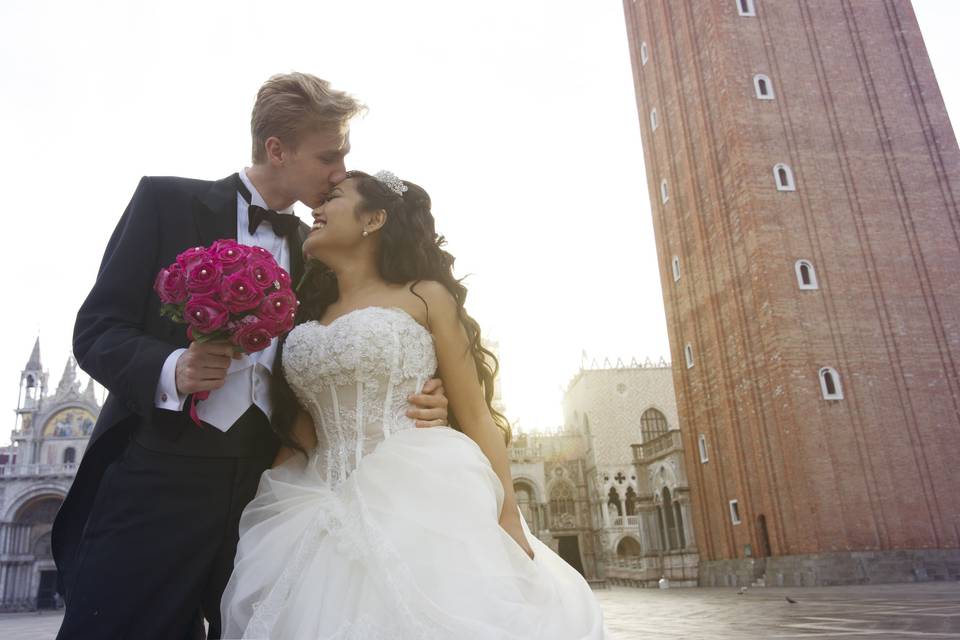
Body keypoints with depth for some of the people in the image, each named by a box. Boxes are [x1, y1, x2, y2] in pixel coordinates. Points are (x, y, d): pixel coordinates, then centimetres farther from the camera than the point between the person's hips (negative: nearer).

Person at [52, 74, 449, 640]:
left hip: (267, 489, 4)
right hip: (157, 480, -3)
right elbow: (96, 329, 0)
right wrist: (171, 371, -21)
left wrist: (419, 407, -4)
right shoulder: (169, 201, 2)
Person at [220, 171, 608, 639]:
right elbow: (298, 431, 18)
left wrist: (510, 526, -7)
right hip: (328, 517, 5)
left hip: (422, 501, -4)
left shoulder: (426, 296, 5)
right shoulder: (307, 317, 19)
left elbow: (477, 418, 0)